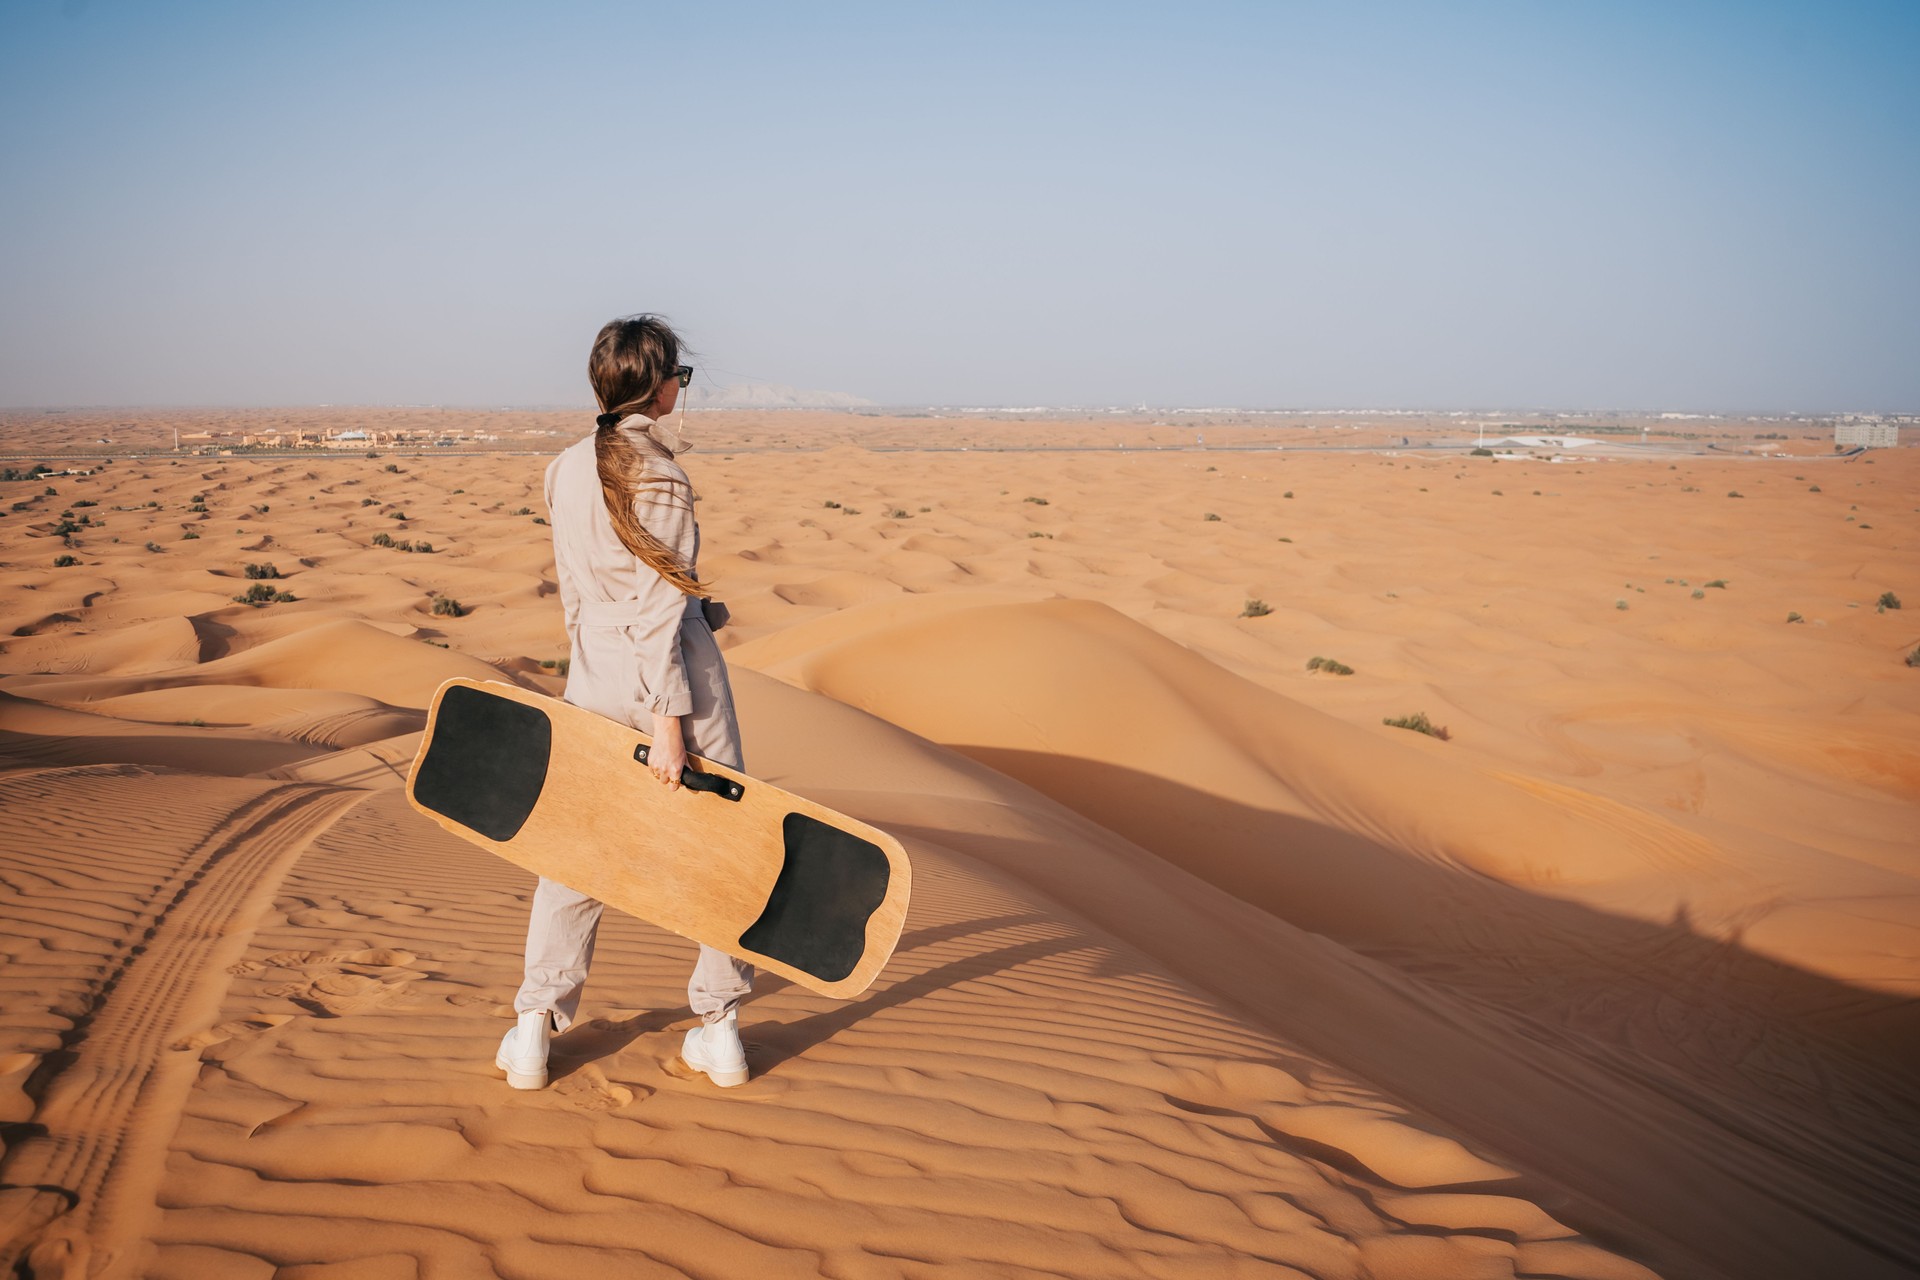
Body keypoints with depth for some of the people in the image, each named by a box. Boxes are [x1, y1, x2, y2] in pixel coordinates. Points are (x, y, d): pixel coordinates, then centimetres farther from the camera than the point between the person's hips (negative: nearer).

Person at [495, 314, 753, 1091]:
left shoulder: (564, 471, 3)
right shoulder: (661, 480, -13)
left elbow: (575, 593, 10)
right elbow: (657, 609, -16)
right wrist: (668, 723, -14)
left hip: (594, 681, 5)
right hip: (678, 679, -4)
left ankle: (534, 1032, 16)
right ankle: (719, 1030, 17)